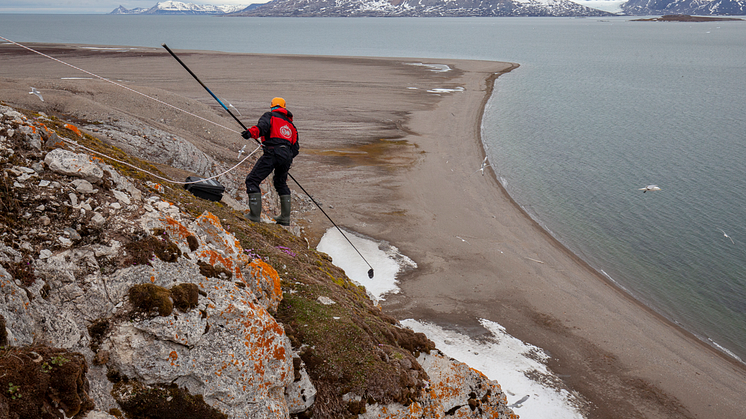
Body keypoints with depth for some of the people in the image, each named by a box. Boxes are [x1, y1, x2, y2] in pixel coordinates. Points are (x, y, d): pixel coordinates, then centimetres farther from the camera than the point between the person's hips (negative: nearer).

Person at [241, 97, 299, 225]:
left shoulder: (270, 116, 13)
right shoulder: (291, 125, 29)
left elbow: (263, 126, -12)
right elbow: (295, 148, 24)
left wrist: (251, 132, -29)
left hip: (272, 153, -6)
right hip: (287, 156, 6)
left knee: (252, 180, -1)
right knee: (281, 183, 26)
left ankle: (254, 214, -11)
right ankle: (285, 217, 26)